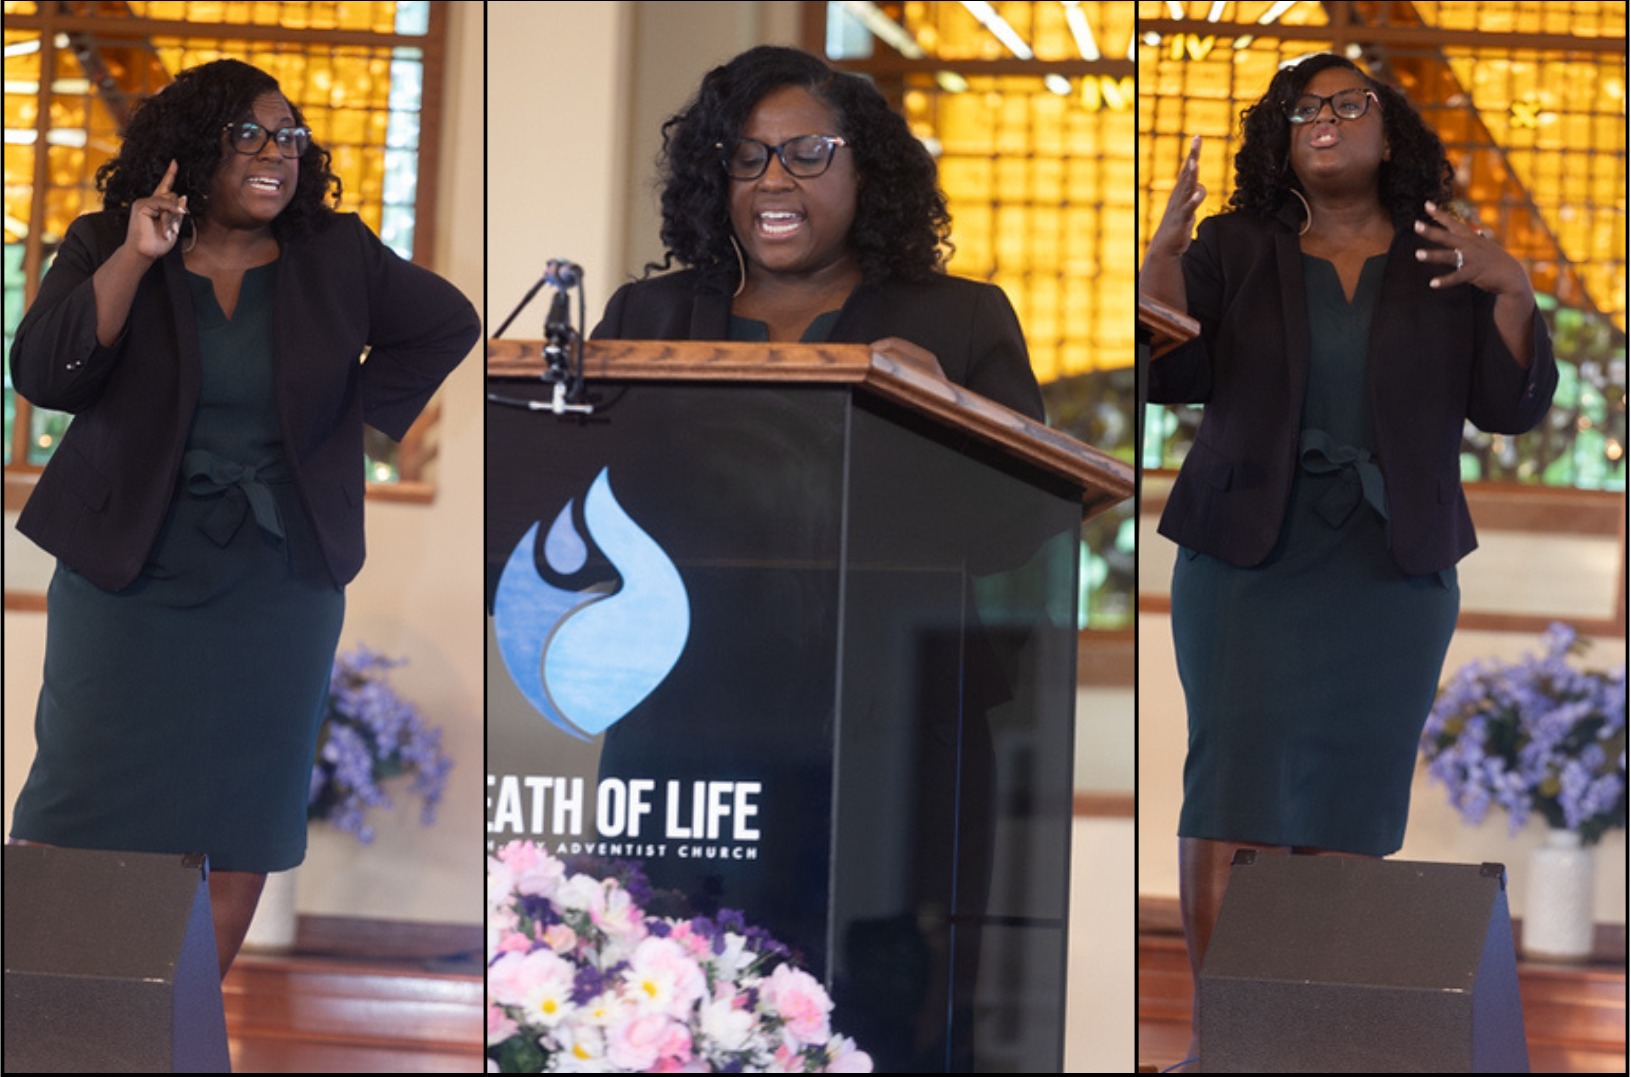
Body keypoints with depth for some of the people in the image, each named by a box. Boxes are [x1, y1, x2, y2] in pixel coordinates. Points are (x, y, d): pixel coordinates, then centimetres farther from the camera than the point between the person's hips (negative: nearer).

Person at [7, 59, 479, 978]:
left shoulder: (337, 257, 4)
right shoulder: (105, 249, -1)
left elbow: (449, 322, 15)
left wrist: (358, 420, 6)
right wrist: (135, 260, -23)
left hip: (276, 586, 2)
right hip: (128, 573, -2)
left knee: (242, 810, 3)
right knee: (82, 800, -2)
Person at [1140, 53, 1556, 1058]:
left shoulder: (1448, 260, 10)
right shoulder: (1234, 248, 9)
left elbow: (1513, 407, 5)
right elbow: (1170, 378, -1)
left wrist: (1513, 294, -11)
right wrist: (1164, 253, -14)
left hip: (1391, 568, 1)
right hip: (1248, 558, -1)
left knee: (1350, 802, -2)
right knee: (1230, 791, -8)